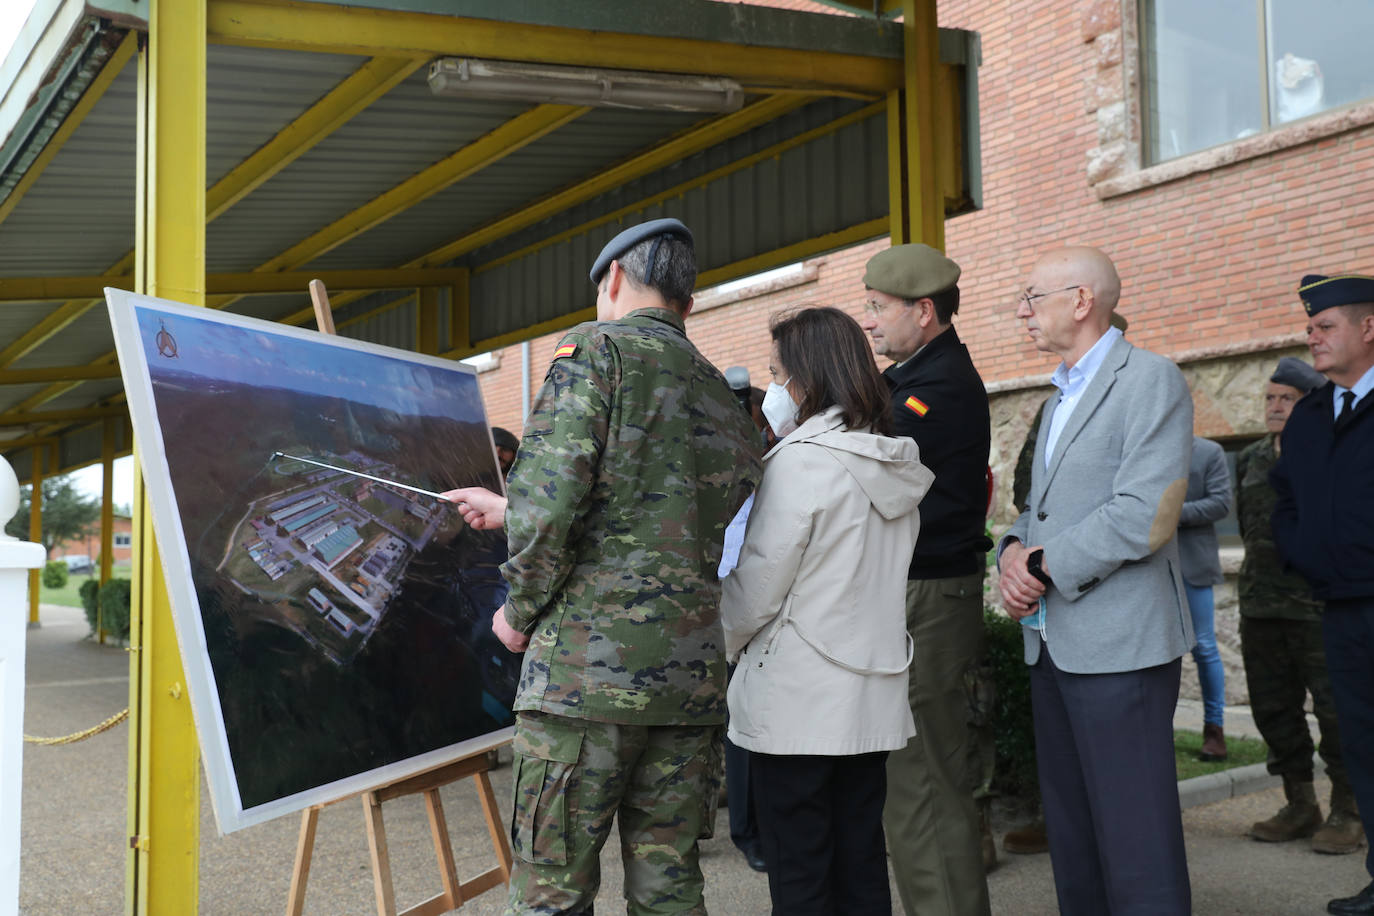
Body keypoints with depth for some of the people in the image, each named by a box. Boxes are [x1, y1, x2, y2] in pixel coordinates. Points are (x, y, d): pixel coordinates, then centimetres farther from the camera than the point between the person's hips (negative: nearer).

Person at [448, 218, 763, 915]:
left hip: (586, 669, -6)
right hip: (693, 678, 7)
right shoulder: (727, 404, 18)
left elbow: (548, 497, -16)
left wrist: (521, 610, 1)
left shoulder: (596, 349, -3)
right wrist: (507, 511, 34)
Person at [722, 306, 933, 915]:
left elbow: (760, 579, -12)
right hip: (874, 697, 8)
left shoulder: (800, 460, -14)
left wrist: (719, 644, 5)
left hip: (799, 703, -7)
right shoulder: (896, 466, 9)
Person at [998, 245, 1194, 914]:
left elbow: (1144, 516, -20)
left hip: (1119, 645, -9)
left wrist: (1045, 566, -13)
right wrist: (1013, 552, 0)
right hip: (1052, 641, 9)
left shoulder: (1151, 381, -9)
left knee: (1136, 842, -3)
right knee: (1071, 835, 16)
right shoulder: (1062, 395, 19)